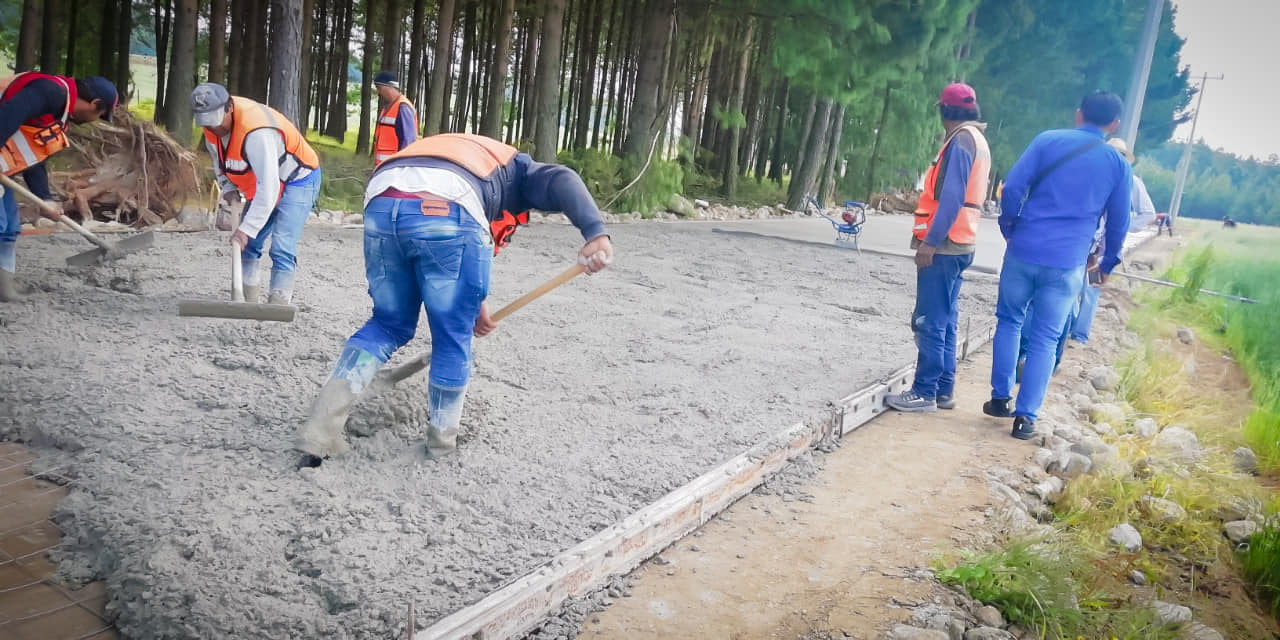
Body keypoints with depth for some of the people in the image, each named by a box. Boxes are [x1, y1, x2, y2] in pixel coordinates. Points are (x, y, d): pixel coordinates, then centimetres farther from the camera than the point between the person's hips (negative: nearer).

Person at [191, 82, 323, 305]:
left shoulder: (256, 131, -36)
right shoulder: (212, 127, -8)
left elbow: (268, 187, -39)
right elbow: (220, 161, 15)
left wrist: (247, 228, -39)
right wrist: (228, 188, -3)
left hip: (298, 180, -9)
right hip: (263, 182, 9)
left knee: (282, 249, -20)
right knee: (246, 245, 8)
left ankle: (278, 302, -17)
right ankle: (247, 299, 17)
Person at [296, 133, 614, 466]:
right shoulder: (516, 167, 31)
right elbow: (561, 180, 6)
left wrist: (471, 302, 34)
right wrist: (595, 232, -7)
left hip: (380, 203, 5)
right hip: (447, 212, -5)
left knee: (389, 324, 22)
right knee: (453, 336, 13)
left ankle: (323, 423, 11)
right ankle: (442, 439, 28)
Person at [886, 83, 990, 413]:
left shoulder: (961, 140, -11)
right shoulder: (977, 140, 18)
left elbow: (951, 197, -20)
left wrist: (931, 241, -21)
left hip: (944, 246, -10)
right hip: (958, 244, 10)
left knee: (929, 322, -7)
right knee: (944, 322, 12)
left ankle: (924, 392, -4)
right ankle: (943, 390, 16)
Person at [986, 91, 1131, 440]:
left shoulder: (1047, 140, 1)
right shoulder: (1119, 165, 6)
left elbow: (1013, 186, -6)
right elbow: (1119, 222, 12)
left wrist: (1010, 228, 8)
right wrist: (1108, 263, 25)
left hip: (1023, 251, 0)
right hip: (1067, 264, 0)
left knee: (1009, 321, 18)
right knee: (1044, 339, 7)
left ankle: (1000, 398, 20)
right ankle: (1025, 416, 7)